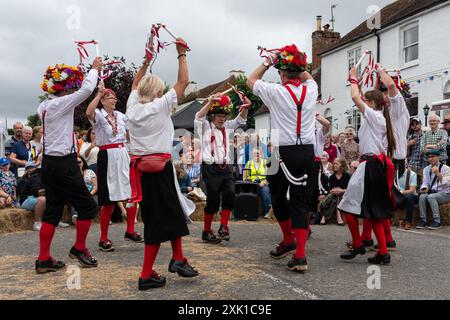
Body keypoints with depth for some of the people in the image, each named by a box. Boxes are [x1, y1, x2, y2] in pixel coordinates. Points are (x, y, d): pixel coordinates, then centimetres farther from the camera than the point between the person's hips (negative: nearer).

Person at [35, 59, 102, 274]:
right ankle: (79, 249, 17)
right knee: (87, 206, 5)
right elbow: (86, 89, -18)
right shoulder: (59, 104, -14)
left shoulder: (45, 106, 12)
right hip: (63, 164, -9)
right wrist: (95, 68, 0)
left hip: (50, 163, 9)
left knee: (52, 211, 11)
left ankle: (43, 259, 14)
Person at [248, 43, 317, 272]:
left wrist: (267, 64, 22)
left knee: (278, 197, 17)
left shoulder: (276, 92, -7)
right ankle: (300, 254, -1)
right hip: (307, 152, 4)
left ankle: (288, 240, 32)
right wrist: (298, 66, 29)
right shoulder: (311, 90, 4)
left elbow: (251, 81, 13)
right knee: (301, 201, 6)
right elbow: (309, 78, 32)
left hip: (284, 152, -4)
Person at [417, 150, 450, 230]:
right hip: (432, 192, 4)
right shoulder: (426, 169, 10)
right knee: (422, 196, -27)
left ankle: (437, 222, -27)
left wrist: (438, 174, -29)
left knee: (431, 197, -33)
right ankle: (423, 221, -22)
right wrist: (424, 188, -16)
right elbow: (425, 182, 8)